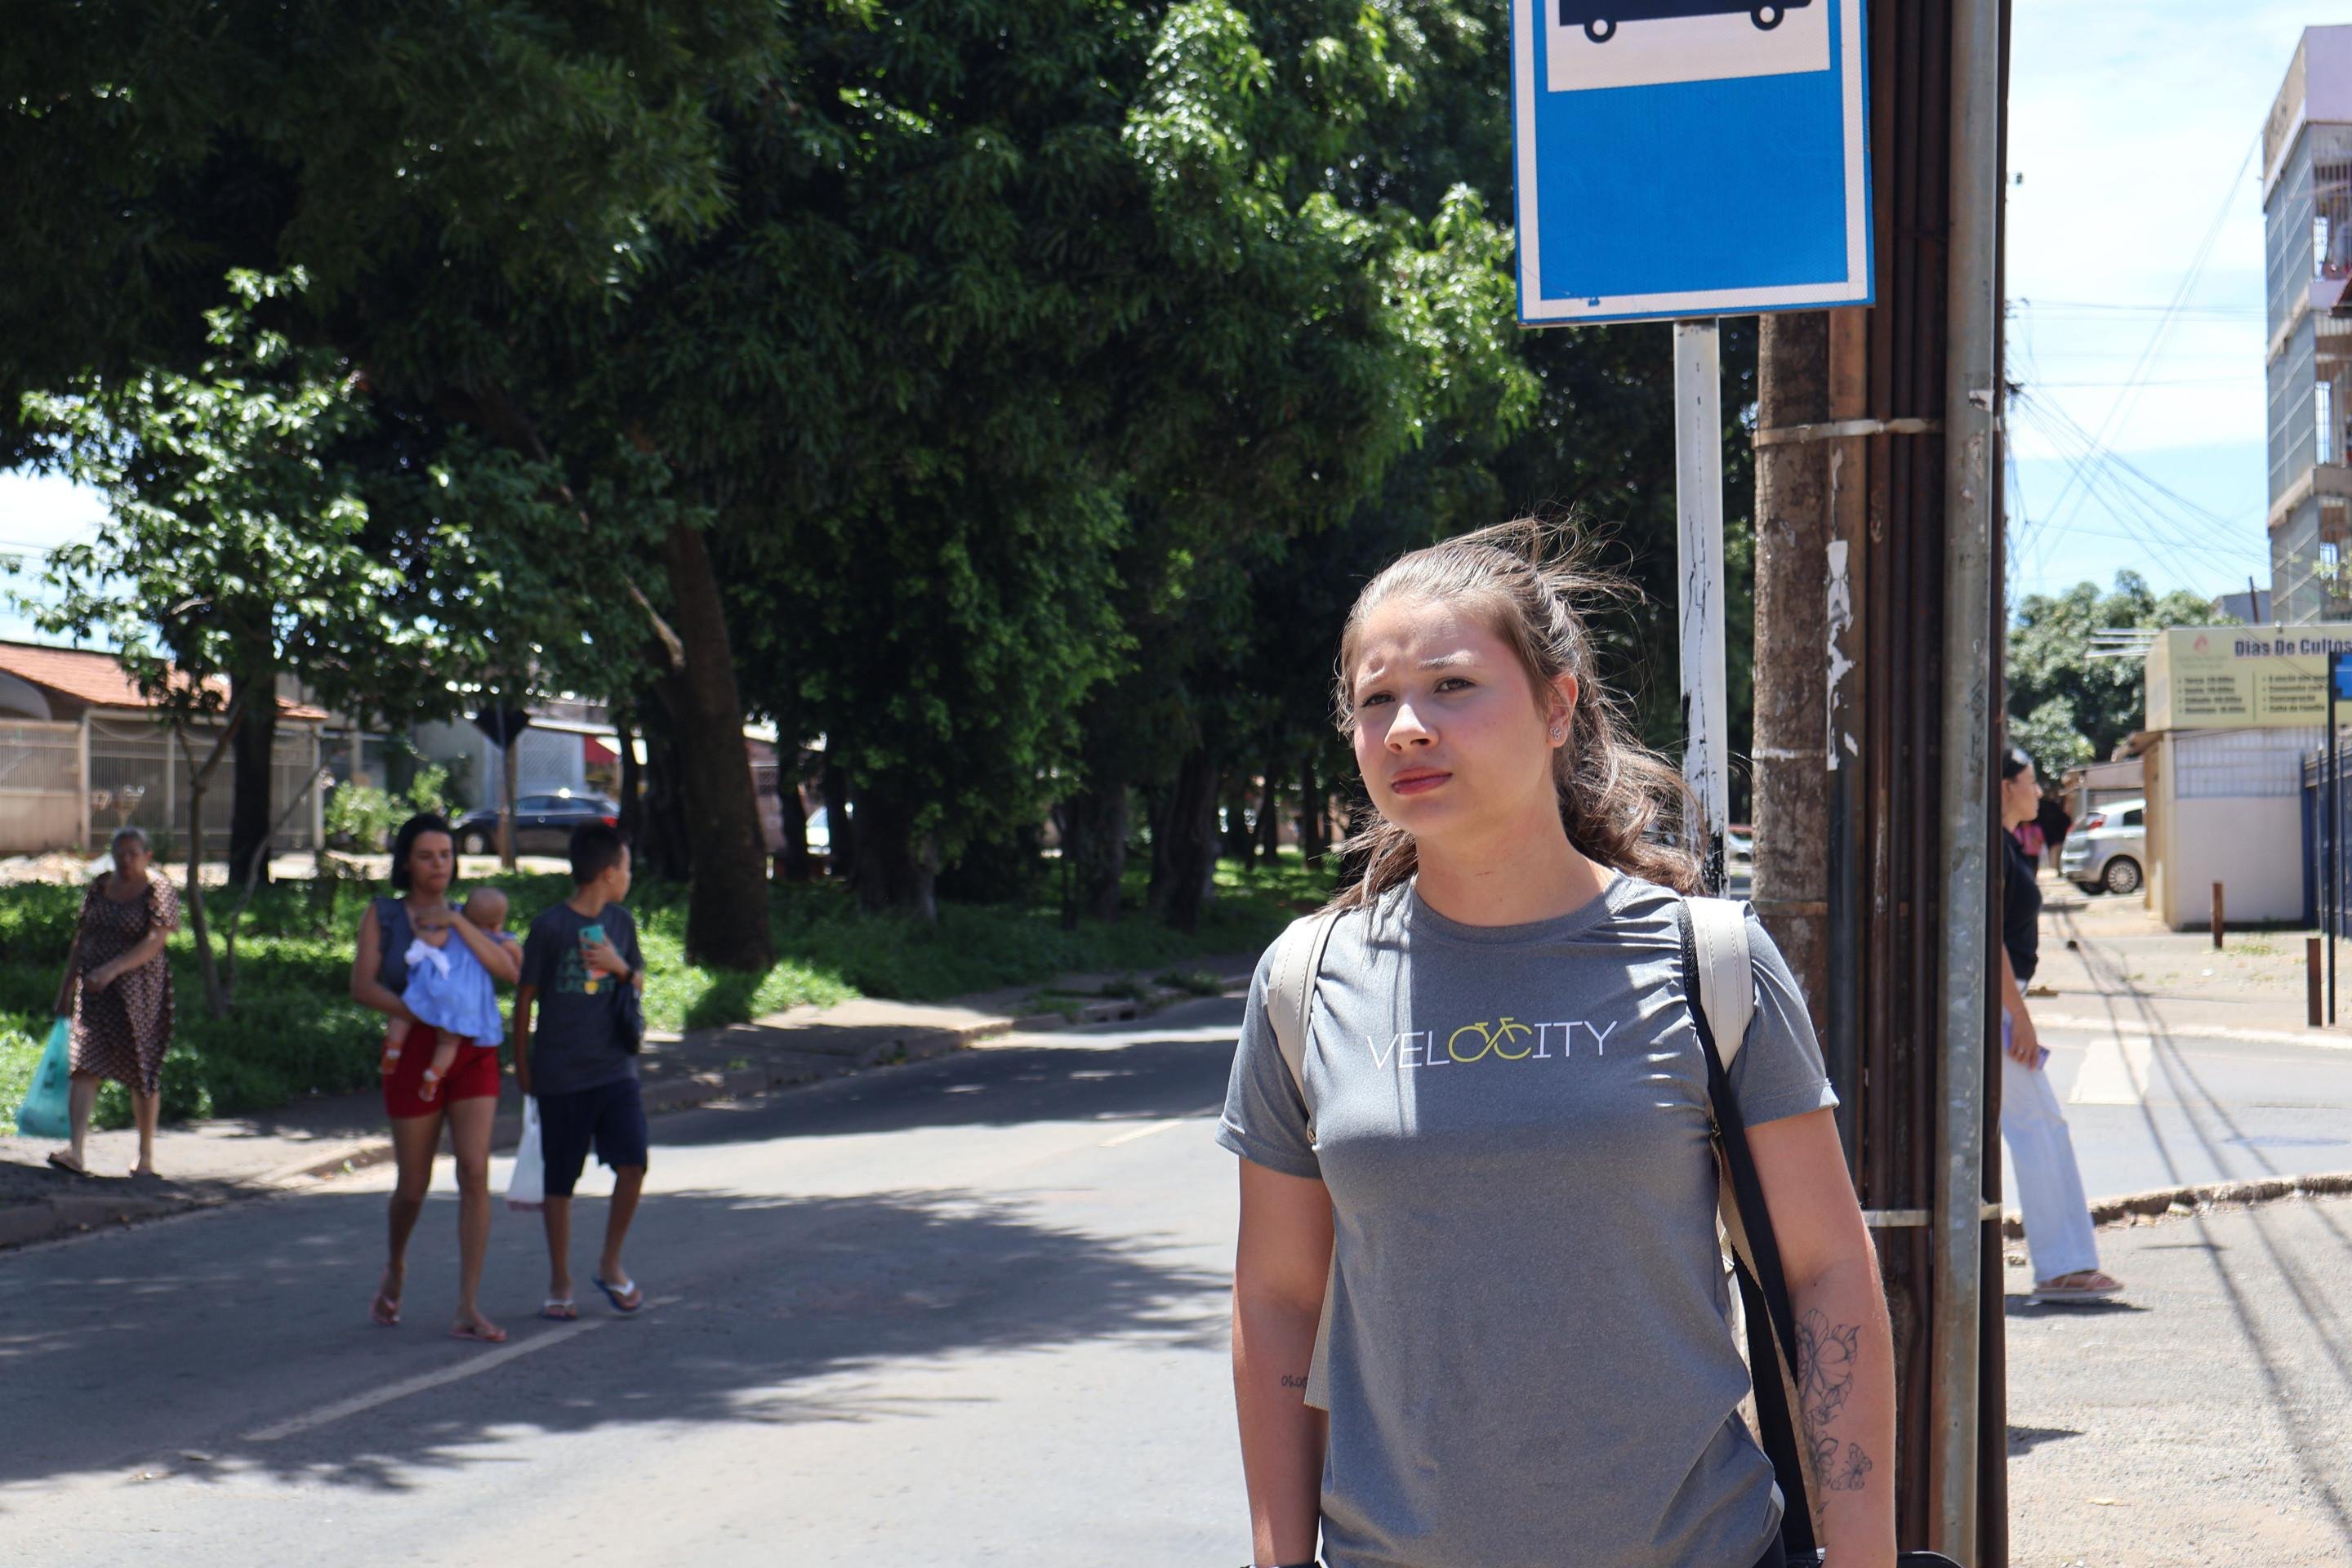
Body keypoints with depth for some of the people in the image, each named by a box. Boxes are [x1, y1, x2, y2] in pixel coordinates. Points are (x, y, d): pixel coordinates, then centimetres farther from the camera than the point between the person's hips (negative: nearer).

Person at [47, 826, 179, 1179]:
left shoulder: (159, 893, -5)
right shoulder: (98, 888, 11)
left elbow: (155, 942, -18)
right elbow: (81, 939, 17)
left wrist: (112, 969, -29)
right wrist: (67, 986, 15)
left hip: (140, 991, -4)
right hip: (93, 991, 4)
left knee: (142, 1072, 4)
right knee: (85, 1066, -10)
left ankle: (146, 1156, 16)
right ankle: (75, 1150, -20)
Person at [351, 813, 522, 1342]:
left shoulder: (466, 916, 10)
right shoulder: (383, 914, 5)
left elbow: (509, 971, -6)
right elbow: (363, 986, -7)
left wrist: (457, 924, -13)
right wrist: (421, 1014, -19)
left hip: (473, 1054, 1)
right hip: (413, 1054, -1)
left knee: (475, 1173, -12)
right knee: (413, 1186, 6)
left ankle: (468, 1310, -10)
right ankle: (395, 1269, 39)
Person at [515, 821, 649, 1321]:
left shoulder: (621, 922, 10)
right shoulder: (550, 927, -8)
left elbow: (639, 985, 19)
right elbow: (525, 997, -2)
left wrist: (620, 967, -3)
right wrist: (522, 1064, 1)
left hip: (615, 1068, 4)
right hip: (561, 1074, -4)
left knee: (632, 1164, -8)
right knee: (560, 1180, 4)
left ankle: (611, 1265, 12)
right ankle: (559, 1284, 16)